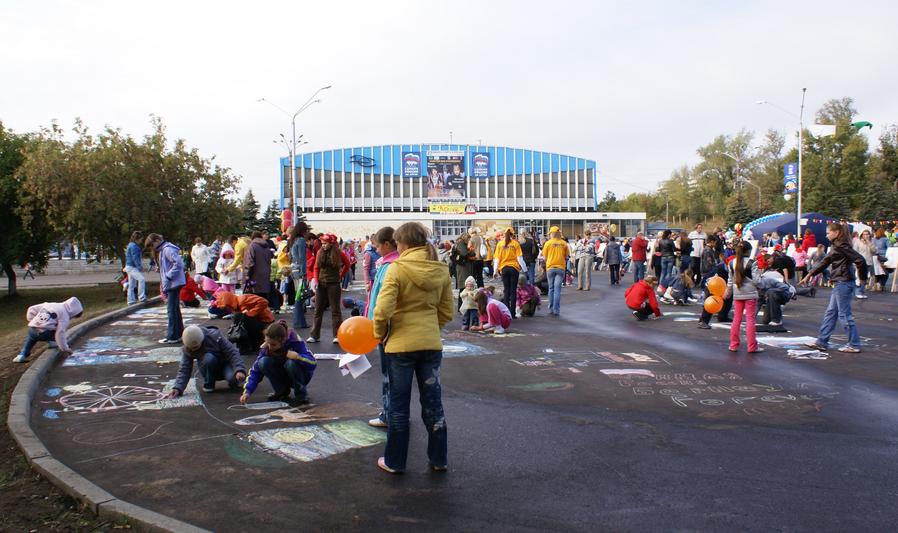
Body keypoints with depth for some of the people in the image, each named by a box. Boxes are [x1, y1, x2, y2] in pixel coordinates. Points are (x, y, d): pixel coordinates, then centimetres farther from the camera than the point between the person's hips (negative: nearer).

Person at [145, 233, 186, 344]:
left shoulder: (167, 249, -14)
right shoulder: (163, 250, 17)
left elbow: (178, 264, -24)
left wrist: (168, 277, -21)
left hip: (173, 284, -10)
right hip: (172, 284, 10)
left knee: (172, 310, -7)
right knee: (175, 309, 18)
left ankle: (172, 337, -3)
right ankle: (179, 332, 29)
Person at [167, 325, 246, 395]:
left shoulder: (215, 336, -23)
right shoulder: (186, 349, -13)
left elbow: (233, 353, -22)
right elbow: (184, 370, -13)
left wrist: (239, 370, -35)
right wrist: (177, 388, -30)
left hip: (225, 364, -2)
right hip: (211, 371, 2)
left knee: (233, 378, -36)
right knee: (209, 358, -34)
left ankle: (234, 382, 3)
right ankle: (208, 385, -10)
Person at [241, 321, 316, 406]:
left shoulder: (295, 342, -27)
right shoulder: (266, 347, -18)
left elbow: (313, 363, -29)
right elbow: (255, 371, -15)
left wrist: (297, 356, -44)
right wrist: (247, 391, -26)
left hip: (301, 376, -3)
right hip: (282, 376, 4)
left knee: (291, 363, -35)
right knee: (263, 362, -22)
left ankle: (302, 394, -12)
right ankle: (282, 392, -3)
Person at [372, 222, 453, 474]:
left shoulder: (397, 269, -13)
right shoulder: (441, 270, 2)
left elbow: (383, 310, -19)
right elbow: (446, 312, 7)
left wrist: (380, 333, -2)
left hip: (401, 344, -4)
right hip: (432, 344, 4)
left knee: (399, 405, 10)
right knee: (433, 402, 15)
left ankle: (394, 461, 21)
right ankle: (439, 459, 25)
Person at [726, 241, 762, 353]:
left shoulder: (732, 263, 4)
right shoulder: (751, 263, -11)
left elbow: (730, 280, 11)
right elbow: (756, 280, -13)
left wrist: (728, 293, 22)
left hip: (737, 294, 5)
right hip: (750, 294, -5)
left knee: (737, 318, 12)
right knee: (750, 319, -1)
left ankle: (733, 345, 14)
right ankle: (752, 347, 1)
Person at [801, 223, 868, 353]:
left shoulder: (841, 246, -15)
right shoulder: (835, 247, 15)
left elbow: (860, 260, -22)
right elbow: (824, 262, 21)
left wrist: (862, 277, -10)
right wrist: (809, 275, 20)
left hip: (844, 283, -10)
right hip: (840, 283, 10)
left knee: (844, 314, -3)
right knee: (830, 313, 12)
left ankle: (854, 345, 6)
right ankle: (822, 342, 17)